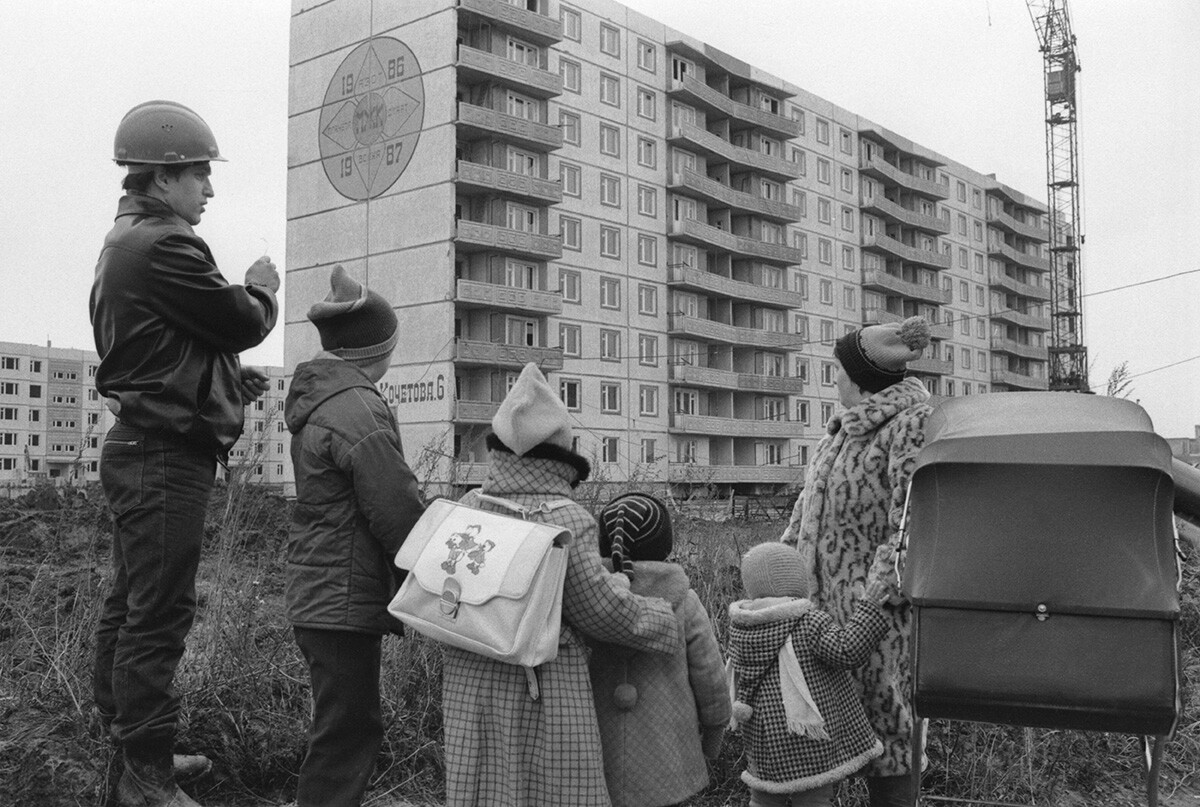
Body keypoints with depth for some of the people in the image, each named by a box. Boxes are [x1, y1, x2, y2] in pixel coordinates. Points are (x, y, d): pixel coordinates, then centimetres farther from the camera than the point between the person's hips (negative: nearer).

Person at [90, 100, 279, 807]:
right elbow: (245, 323, -14)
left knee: (131, 607, 16)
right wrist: (263, 290, 7)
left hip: (141, 450, 11)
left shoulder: (123, 243, 19)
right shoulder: (162, 245, -16)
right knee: (160, 615, -7)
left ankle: (130, 745, 28)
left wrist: (229, 376, 15)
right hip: (167, 455, -11)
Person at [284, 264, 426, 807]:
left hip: (314, 593, 10)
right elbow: (398, 512, -22)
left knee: (347, 728, 21)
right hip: (344, 600, -10)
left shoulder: (316, 400, 14)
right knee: (348, 735, -1)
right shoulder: (359, 409, -19)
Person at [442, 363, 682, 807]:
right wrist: (663, 621, 4)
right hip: (545, 695, -5)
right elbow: (599, 608, -11)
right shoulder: (567, 521, -16)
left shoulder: (468, 508, -2)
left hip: (470, 684, 5)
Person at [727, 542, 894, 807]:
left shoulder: (739, 625, 1)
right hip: (807, 740, -5)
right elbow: (847, 652, -21)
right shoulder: (808, 621, -17)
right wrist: (868, 604, -17)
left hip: (761, 737, 5)